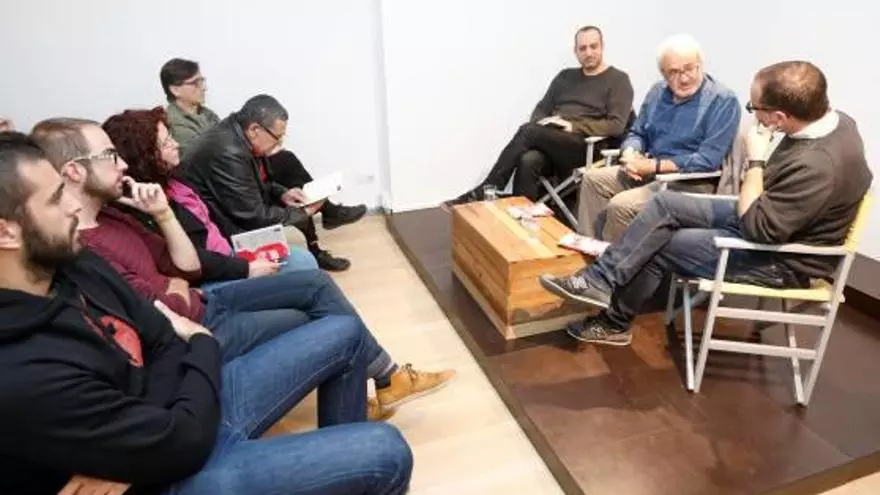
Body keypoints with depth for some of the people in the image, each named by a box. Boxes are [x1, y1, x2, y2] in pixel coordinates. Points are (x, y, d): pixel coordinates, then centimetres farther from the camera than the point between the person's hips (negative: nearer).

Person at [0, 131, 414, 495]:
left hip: (179, 400, 8)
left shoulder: (72, 266, -4)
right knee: (387, 453, -17)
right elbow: (184, 440, -25)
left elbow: (161, 340, 2)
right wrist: (203, 343, -9)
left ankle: (342, 459, 29)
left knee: (344, 334, 10)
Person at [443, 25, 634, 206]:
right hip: (549, 142, 4)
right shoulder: (565, 76, 22)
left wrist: (574, 127, -15)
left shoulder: (618, 80, 7)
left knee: (528, 131, -29)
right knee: (529, 160, -33)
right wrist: (539, 124, -5)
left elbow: (616, 125, -5)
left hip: (585, 148, -4)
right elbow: (542, 108, 20)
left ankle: (484, 193, -27)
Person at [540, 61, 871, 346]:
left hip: (782, 259, -9)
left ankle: (615, 323, 12)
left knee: (659, 247, -8)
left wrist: (755, 161, -21)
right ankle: (602, 279, -4)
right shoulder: (833, 119, -4)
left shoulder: (817, 165, -34)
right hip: (771, 215, 9)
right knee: (666, 203, -4)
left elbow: (759, 230, -25)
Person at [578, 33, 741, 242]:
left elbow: (707, 161, -21)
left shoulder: (723, 100, -13)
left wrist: (653, 165, -21)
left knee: (620, 205, -27)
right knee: (593, 178, -2)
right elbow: (637, 133, 15)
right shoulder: (658, 92, 9)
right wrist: (631, 155, -10)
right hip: (650, 172, 8)